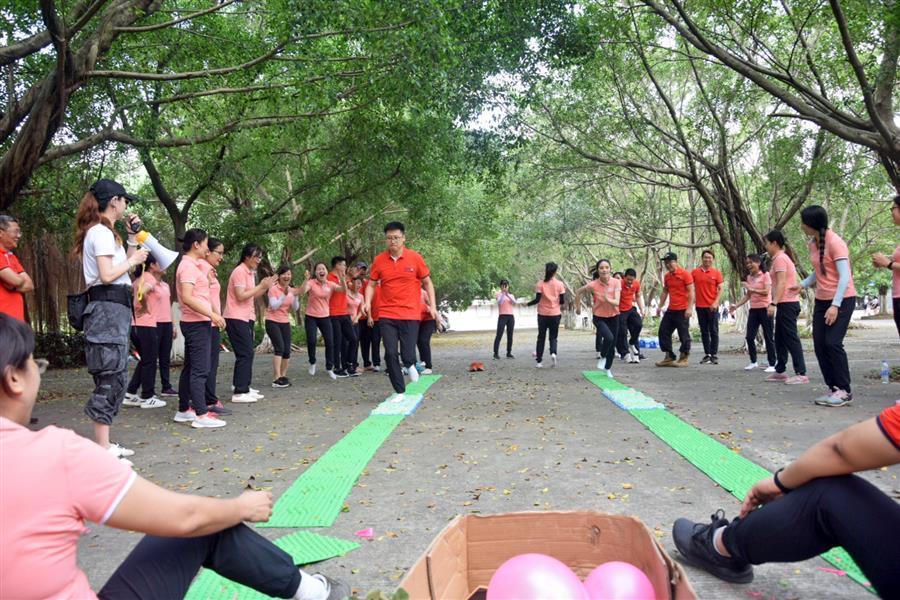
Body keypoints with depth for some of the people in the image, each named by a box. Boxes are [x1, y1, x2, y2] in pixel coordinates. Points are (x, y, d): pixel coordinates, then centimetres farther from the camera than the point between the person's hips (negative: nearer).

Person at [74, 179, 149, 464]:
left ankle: (105, 444, 18)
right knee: (112, 376, -10)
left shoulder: (102, 232, 21)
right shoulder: (101, 232, -10)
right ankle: (102, 449, -7)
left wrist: (133, 238, 20)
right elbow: (107, 275, -19)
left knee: (113, 377, 12)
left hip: (113, 308, 11)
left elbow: (122, 268, 23)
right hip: (109, 308, -11)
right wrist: (134, 260, -5)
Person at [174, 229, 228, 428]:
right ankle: (201, 415, -10)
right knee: (200, 370, -10)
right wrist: (211, 314, -25)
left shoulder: (195, 265, 16)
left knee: (190, 368, 14)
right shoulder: (188, 266, -14)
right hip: (197, 323, -10)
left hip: (196, 323, 10)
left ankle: (184, 411, 21)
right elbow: (187, 297, -25)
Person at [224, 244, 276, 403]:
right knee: (245, 354, -10)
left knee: (247, 353, 12)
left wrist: (266, 286, 2)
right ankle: (240, 392, -7)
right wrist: (261, 286, -17)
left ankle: (244, 387, 21)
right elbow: (240, 296, -21)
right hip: (236, 318, -9)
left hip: (246, 318, 9)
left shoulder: (251, 272, 14)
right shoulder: (239, 272, -14)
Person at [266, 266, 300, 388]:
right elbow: (274, 306, -20)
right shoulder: (273, 289, -10)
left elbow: (294, 309, 2)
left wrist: (295, 296, -13)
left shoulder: (291, 290, 6)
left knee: (287, 351, 2)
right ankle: (277, 379, -20)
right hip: (272, 322, -5)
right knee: (279, 347, -20)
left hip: (285, 323, 6)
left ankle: (283, 376, 18)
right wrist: (284, 294, -29)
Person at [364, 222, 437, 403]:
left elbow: (427, 282, 6)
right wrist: (368, 302, -5)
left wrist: (432, 306, -2)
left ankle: (410, 365, 31)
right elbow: (372, 284, 12)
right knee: (391, 354, -2)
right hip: (386, 315, 2)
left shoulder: (415, 258, -2)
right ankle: (399, 392, 14)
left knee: (407, 355, -7)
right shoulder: (379, 260, 3)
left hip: (410, 314, -2)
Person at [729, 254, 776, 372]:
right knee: (749, 337, 2)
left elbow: (766, 292, -17)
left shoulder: (765, 275, -6)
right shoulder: (749, 277, 11)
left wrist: (752, 289, -26)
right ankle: (753, 361, 16)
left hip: (765, 309, -6)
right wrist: (736, 305, 5)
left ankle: (772, 364, 6)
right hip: (753, 310, 6)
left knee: (768, 337, 0)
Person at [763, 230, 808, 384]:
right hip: (786, 303, 11)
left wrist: (773, 303, -26)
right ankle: (780, 371, 20)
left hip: (786, 303, -11)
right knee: (779, 338, 14)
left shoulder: (780, 258, -12)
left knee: (791, 338, -9)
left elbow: (781, 283, -21)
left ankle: (801, 374, -8)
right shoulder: (782, 257, 19)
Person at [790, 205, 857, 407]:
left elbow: (844, 276, -19)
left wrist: (835, 305, -24)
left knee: (832, 343, -14)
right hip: (821, 300, 8)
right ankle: (833, 388, 10)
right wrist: (803, 284, 0)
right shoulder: (812, 244, 8)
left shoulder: (835, 243, -15)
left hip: (842, 300, -8)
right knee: (819, 344, 2)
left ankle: (844, 391, -4)